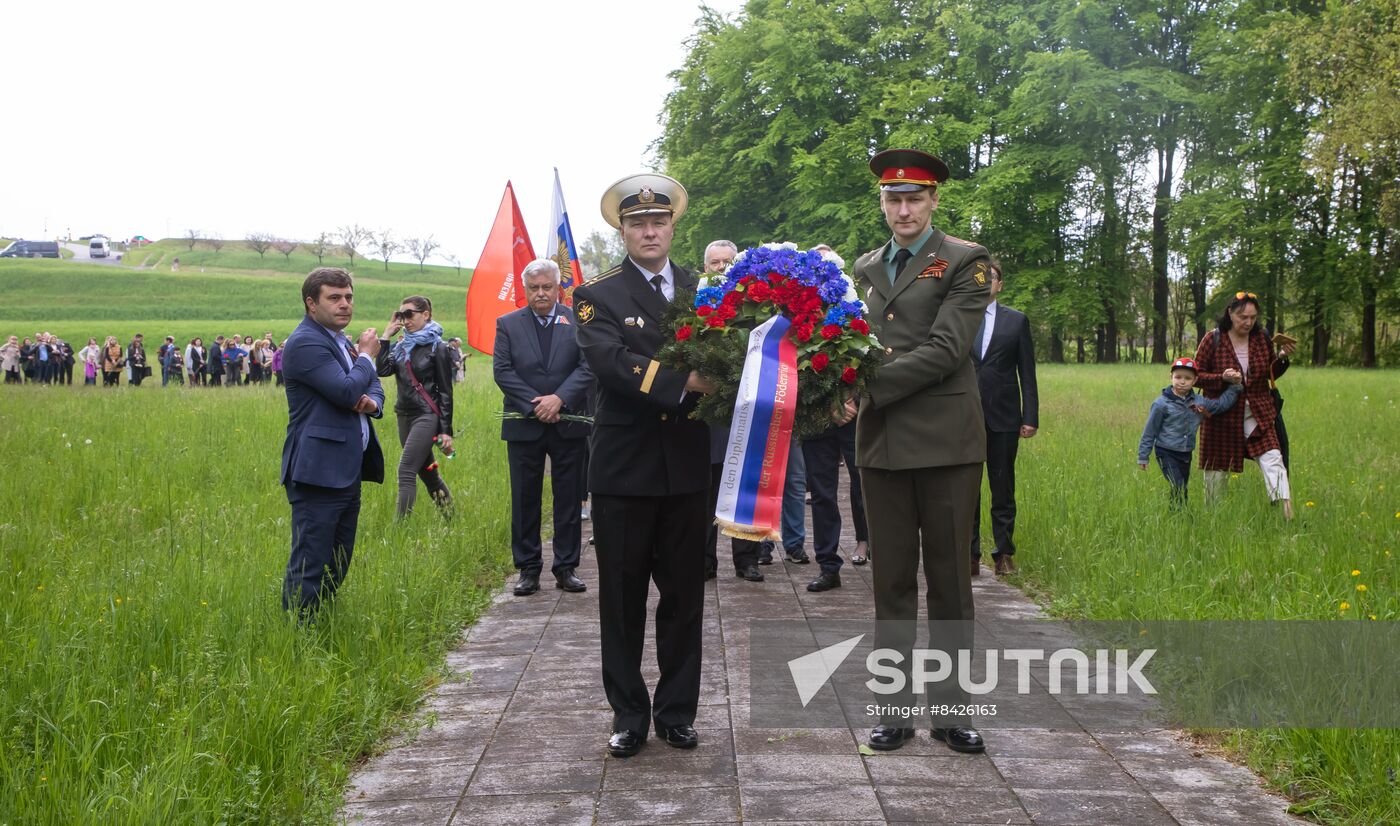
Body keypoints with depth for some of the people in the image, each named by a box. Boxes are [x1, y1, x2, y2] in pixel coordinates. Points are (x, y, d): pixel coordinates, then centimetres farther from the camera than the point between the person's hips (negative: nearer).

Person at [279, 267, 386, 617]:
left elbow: (373, 388, 21)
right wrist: (366, 356, -4)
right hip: (319, 471, -10)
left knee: (337, 568, 15)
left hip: (347, 470, 10)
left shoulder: (341, 341, 18)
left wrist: (372, 402, -3)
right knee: (310, 568, -7)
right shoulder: (305, 343, -13)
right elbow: (347, 392, -22)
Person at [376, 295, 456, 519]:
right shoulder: (401, 346, 10)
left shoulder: (436, 347, -6)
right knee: (427, 472, 14)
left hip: (426, 416, -7)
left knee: (406, 470, -15)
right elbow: (382, 370, -7)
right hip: (404, 415, 7)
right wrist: (386, 337, -3)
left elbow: (445, 391, -7)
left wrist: (446, 431, -10)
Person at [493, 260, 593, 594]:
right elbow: (502, 370, -3)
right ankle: (528, 569, 14)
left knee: (569, 498, 5)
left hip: (569, 424, 0)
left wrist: (559, 398, -17)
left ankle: (566, 567, 14)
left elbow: (588, 366, -5)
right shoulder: (507, 324, 5)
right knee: (525, 500, 5)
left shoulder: (577, 321, 2)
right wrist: (534, 404, -13)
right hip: (524, 425, 0)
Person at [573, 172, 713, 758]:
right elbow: (611, 363, -19)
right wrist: (684, 383, -30)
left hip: (688, 467, 3)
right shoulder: (598, 295, -2)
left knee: (684, 595, 11)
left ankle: (677, 711, 24)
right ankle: (628, 715, 20)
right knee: (623, 598, 7)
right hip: (624, 468, -2)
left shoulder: (704, 291, 9)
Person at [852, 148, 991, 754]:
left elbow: (945, 349, -12)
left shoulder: (965, 261, -1)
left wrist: (871, 385, -17)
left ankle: (950, 708, 14)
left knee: (949, 579, 4)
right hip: (882, 442, 4)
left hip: (945, 439, -4)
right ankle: (895, 709, 15)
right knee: (892, 580, 8)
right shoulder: (865, 268, 16)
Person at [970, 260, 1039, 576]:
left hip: (1003, 418, 0)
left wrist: (1031, 417, -1)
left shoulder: (1017, 321, 8)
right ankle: (970, 555, 8)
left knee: (1003, 489, 5)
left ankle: (1004, 554, 12)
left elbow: (1027, 372, 6)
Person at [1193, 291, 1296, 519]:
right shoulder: (1213, 339, -8)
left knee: (1272, 459, -15)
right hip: (1222, 415, -2)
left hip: (1257, 413, 2)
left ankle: (1287, 514, -22)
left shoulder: (1262, 338, 2)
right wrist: (1222, 378, -22)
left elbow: (1271, 374, 14)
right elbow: (1196, 376, -4)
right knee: (1217, 469, 7)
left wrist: (1281, 358, -7)